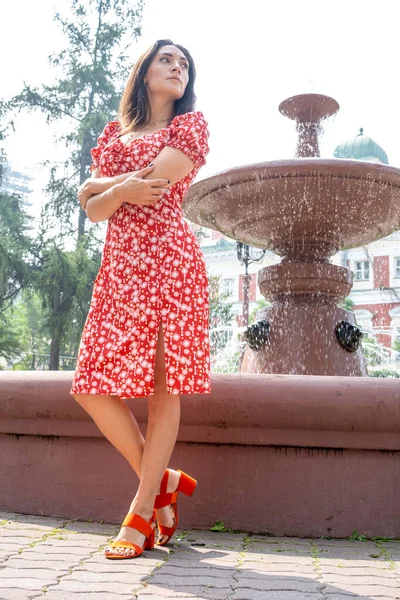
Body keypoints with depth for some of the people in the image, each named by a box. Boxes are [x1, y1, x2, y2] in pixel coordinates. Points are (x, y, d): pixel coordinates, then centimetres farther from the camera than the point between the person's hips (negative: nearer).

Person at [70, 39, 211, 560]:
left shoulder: (191, 123, 11)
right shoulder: (114, 132, 23)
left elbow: (153, 182, -6)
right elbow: (94, 211, 11)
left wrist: (103, 186, 7)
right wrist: (124, 189, -8)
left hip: (168, 260, -5)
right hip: (119, 264, 5)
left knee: (163, 386, -6)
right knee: (92, 387, -3)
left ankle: (143, 509, 3)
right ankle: (162, 480, 12)